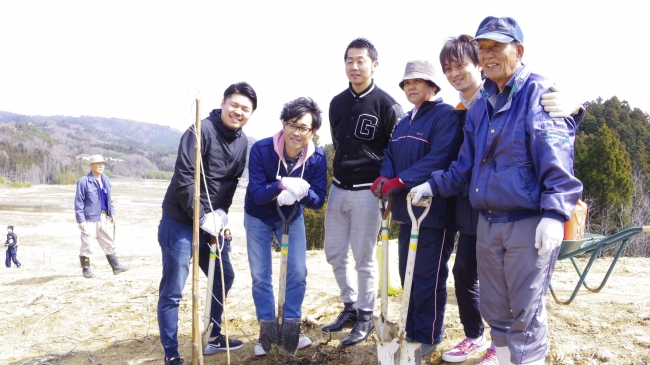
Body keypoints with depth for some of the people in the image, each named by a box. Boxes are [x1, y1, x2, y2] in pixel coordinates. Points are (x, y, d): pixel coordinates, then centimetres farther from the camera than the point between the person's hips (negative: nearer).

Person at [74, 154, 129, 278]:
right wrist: (80, 220, -13)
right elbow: (78, 202, -10)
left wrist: (112, 213, 9)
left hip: (104, 217, 7)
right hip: (90, 219, -6)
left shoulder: (105, 180, 9)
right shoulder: (84, 181, -11)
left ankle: (116, 266, 18)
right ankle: (86, 269, 16)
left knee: (109, 243, 12)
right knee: (86, 244, 3)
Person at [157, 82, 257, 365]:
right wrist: (202, 216, -20)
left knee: (224, 276, 18)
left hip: (211, 222, 8)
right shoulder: (202, 130, -17)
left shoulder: (242, 142, 5)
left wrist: (221, 212, -5)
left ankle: (213, 338, 35)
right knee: (172, 291, -2)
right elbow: (183, 178, -21)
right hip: (180, 222, -8)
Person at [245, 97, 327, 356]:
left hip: (292, 217, 2)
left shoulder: (317, 157, -21)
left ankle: (291, 328, 17)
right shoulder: (261, 149, -28)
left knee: (297, 272, -1)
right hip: (258, 217, -1)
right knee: (260, 275, 1)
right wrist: (282, 184, -46)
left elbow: (319, 200, -17)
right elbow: (256, 194, -28)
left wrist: (302, 192, -39)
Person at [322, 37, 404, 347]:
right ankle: (350, 307, 30)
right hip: (337, 189, 6)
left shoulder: (387, 105, -9)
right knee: (334, 253, 12)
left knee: (363, 259, 1)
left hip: (367, 192, -6)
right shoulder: (337, 103, 10)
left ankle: (365, 318, 17)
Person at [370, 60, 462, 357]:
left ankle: (427, 338, 13)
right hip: (407, 209, 8)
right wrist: (384, 178, -9)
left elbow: (439, 159, -22)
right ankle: (412, 332, 28)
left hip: (434, 209, -8)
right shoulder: (403, 123, 19)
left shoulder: (446, 116, -9)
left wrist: (398, 181, -24)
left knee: (428, 277, -1)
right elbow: (390, 155, 14)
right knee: (408, 274, 14)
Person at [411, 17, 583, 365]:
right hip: (487, 223, 7)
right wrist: (434, 185, 10)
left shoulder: (539, 93, -7)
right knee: (495, 309, 15)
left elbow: (557, 160, -15)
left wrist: (554, 214, -23)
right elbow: (467, 164, 20)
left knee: (526, 313, 1)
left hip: (530, 223, -7)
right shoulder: (480, 106, 14)